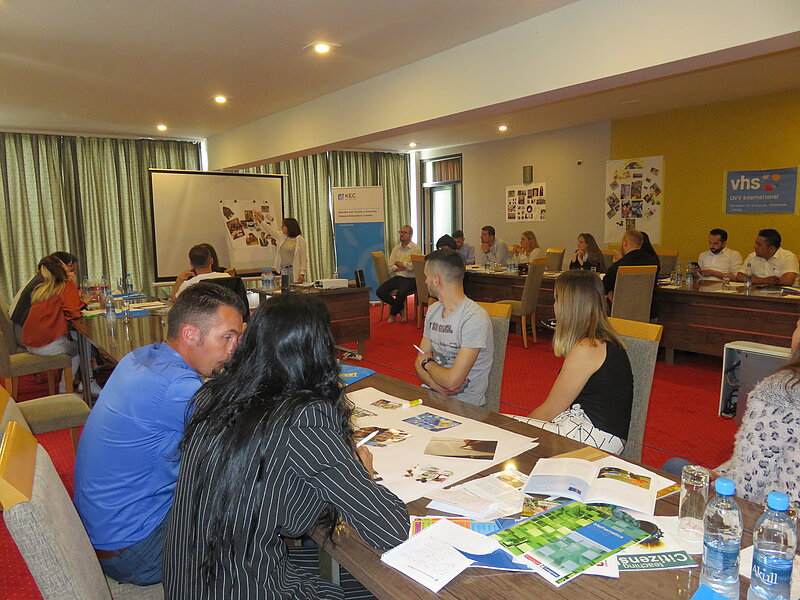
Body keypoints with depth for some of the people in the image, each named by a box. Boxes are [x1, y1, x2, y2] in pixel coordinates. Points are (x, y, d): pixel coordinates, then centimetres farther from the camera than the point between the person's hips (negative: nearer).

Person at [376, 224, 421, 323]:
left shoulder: (416, 248, 1)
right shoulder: (396, 249, 18)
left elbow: (414, 266, -13)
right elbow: (390, 267, 8)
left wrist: (400, 264, 0)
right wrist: (406, 266, -6)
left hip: (410, 279, -5)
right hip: (396, 277, 6)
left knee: (401, 293, -34)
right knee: (380, 291, -16)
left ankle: (393, 314, -4)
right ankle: (401, 308, 1)